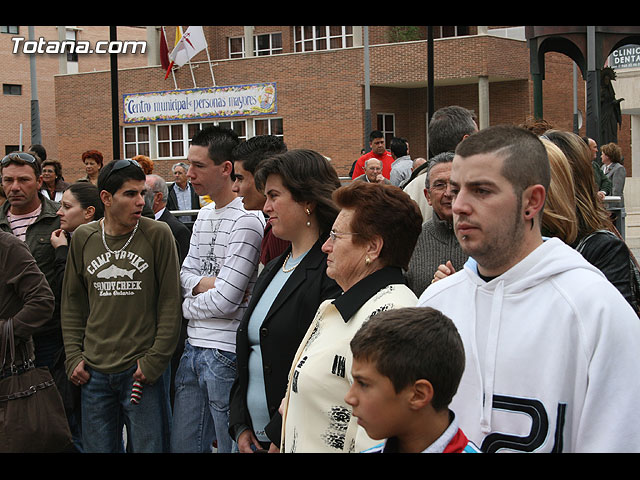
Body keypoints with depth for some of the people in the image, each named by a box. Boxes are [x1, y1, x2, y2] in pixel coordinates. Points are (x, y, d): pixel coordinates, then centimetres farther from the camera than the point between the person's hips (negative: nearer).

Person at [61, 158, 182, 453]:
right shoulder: (83, 238, 5)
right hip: (94, 374, 3)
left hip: (143, 372, -3)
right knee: (98, 448, 12)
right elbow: (72, 302, 13)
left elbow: (170, 303, -4)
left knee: (147, 446, 4)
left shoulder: (158, 234, -5)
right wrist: (73, 356, 5)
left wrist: (154, 361, -8)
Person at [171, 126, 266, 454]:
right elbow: (185, 273, 14)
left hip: (226, 353, -9)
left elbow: (225, 301, -18)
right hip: (193, 346, 9)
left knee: (230, 444, 3)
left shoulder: (246, 220, -16)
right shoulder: (204, 215, 13)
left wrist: (186, 306, -1)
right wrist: (203, 284, -9)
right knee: (182, 445, 16)